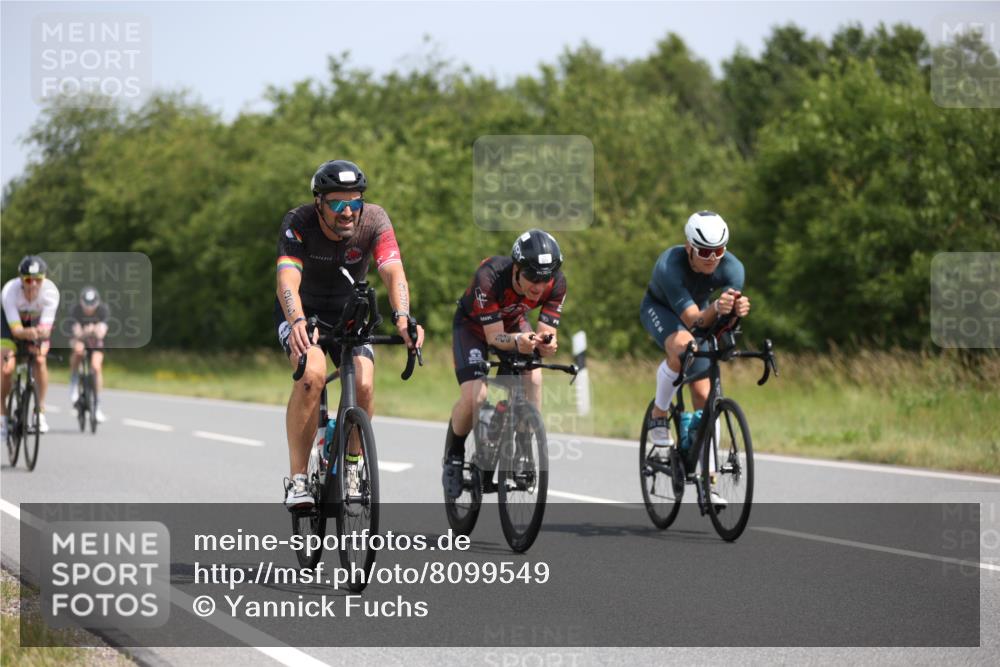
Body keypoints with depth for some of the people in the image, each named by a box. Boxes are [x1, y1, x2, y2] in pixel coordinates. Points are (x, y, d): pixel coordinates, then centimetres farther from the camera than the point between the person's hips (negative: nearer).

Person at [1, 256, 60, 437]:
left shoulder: (50, 292, -34)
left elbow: (46, 327, -36)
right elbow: (16, 329, -39)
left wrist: (42, 334, -58)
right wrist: (27, 333, -61)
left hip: (36, 322, 1)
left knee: (40, 361, -19)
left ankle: (41, 411, -5)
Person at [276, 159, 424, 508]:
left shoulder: (374, 220, -22)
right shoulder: (298, 223, -27)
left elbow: (393, 273, -35)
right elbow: (287, 280, -41)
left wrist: (402, 316, -55)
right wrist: (297, 322, -61)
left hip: (349, 313, 2)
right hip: (303, 311, -2)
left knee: (363, 385, -23)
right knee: (312, 375, -31)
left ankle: (351, 467, 4)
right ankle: (297, 479, -23)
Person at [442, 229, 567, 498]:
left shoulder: (556, 283, -28)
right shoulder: (490, 277, -39)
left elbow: (546, 333, -26)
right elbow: (494, 336, -35)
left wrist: (547, 344, -50)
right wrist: (517, 342, -56)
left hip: (513, 323, 3)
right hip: (472, 325, -3)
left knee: (533, 378, -25)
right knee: (474, 397, -21)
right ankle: (453, 456, 6)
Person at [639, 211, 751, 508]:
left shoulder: (732, 268, -28)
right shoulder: (670, 266, -38)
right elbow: (693, 320, -42)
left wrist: (739, 310, -56)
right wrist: (716, 308, -63)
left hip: (699, 315, 4)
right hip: (660, 309, -4)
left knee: (704, 394, -7)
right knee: (682, 345, -38)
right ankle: (659, 416, -15)